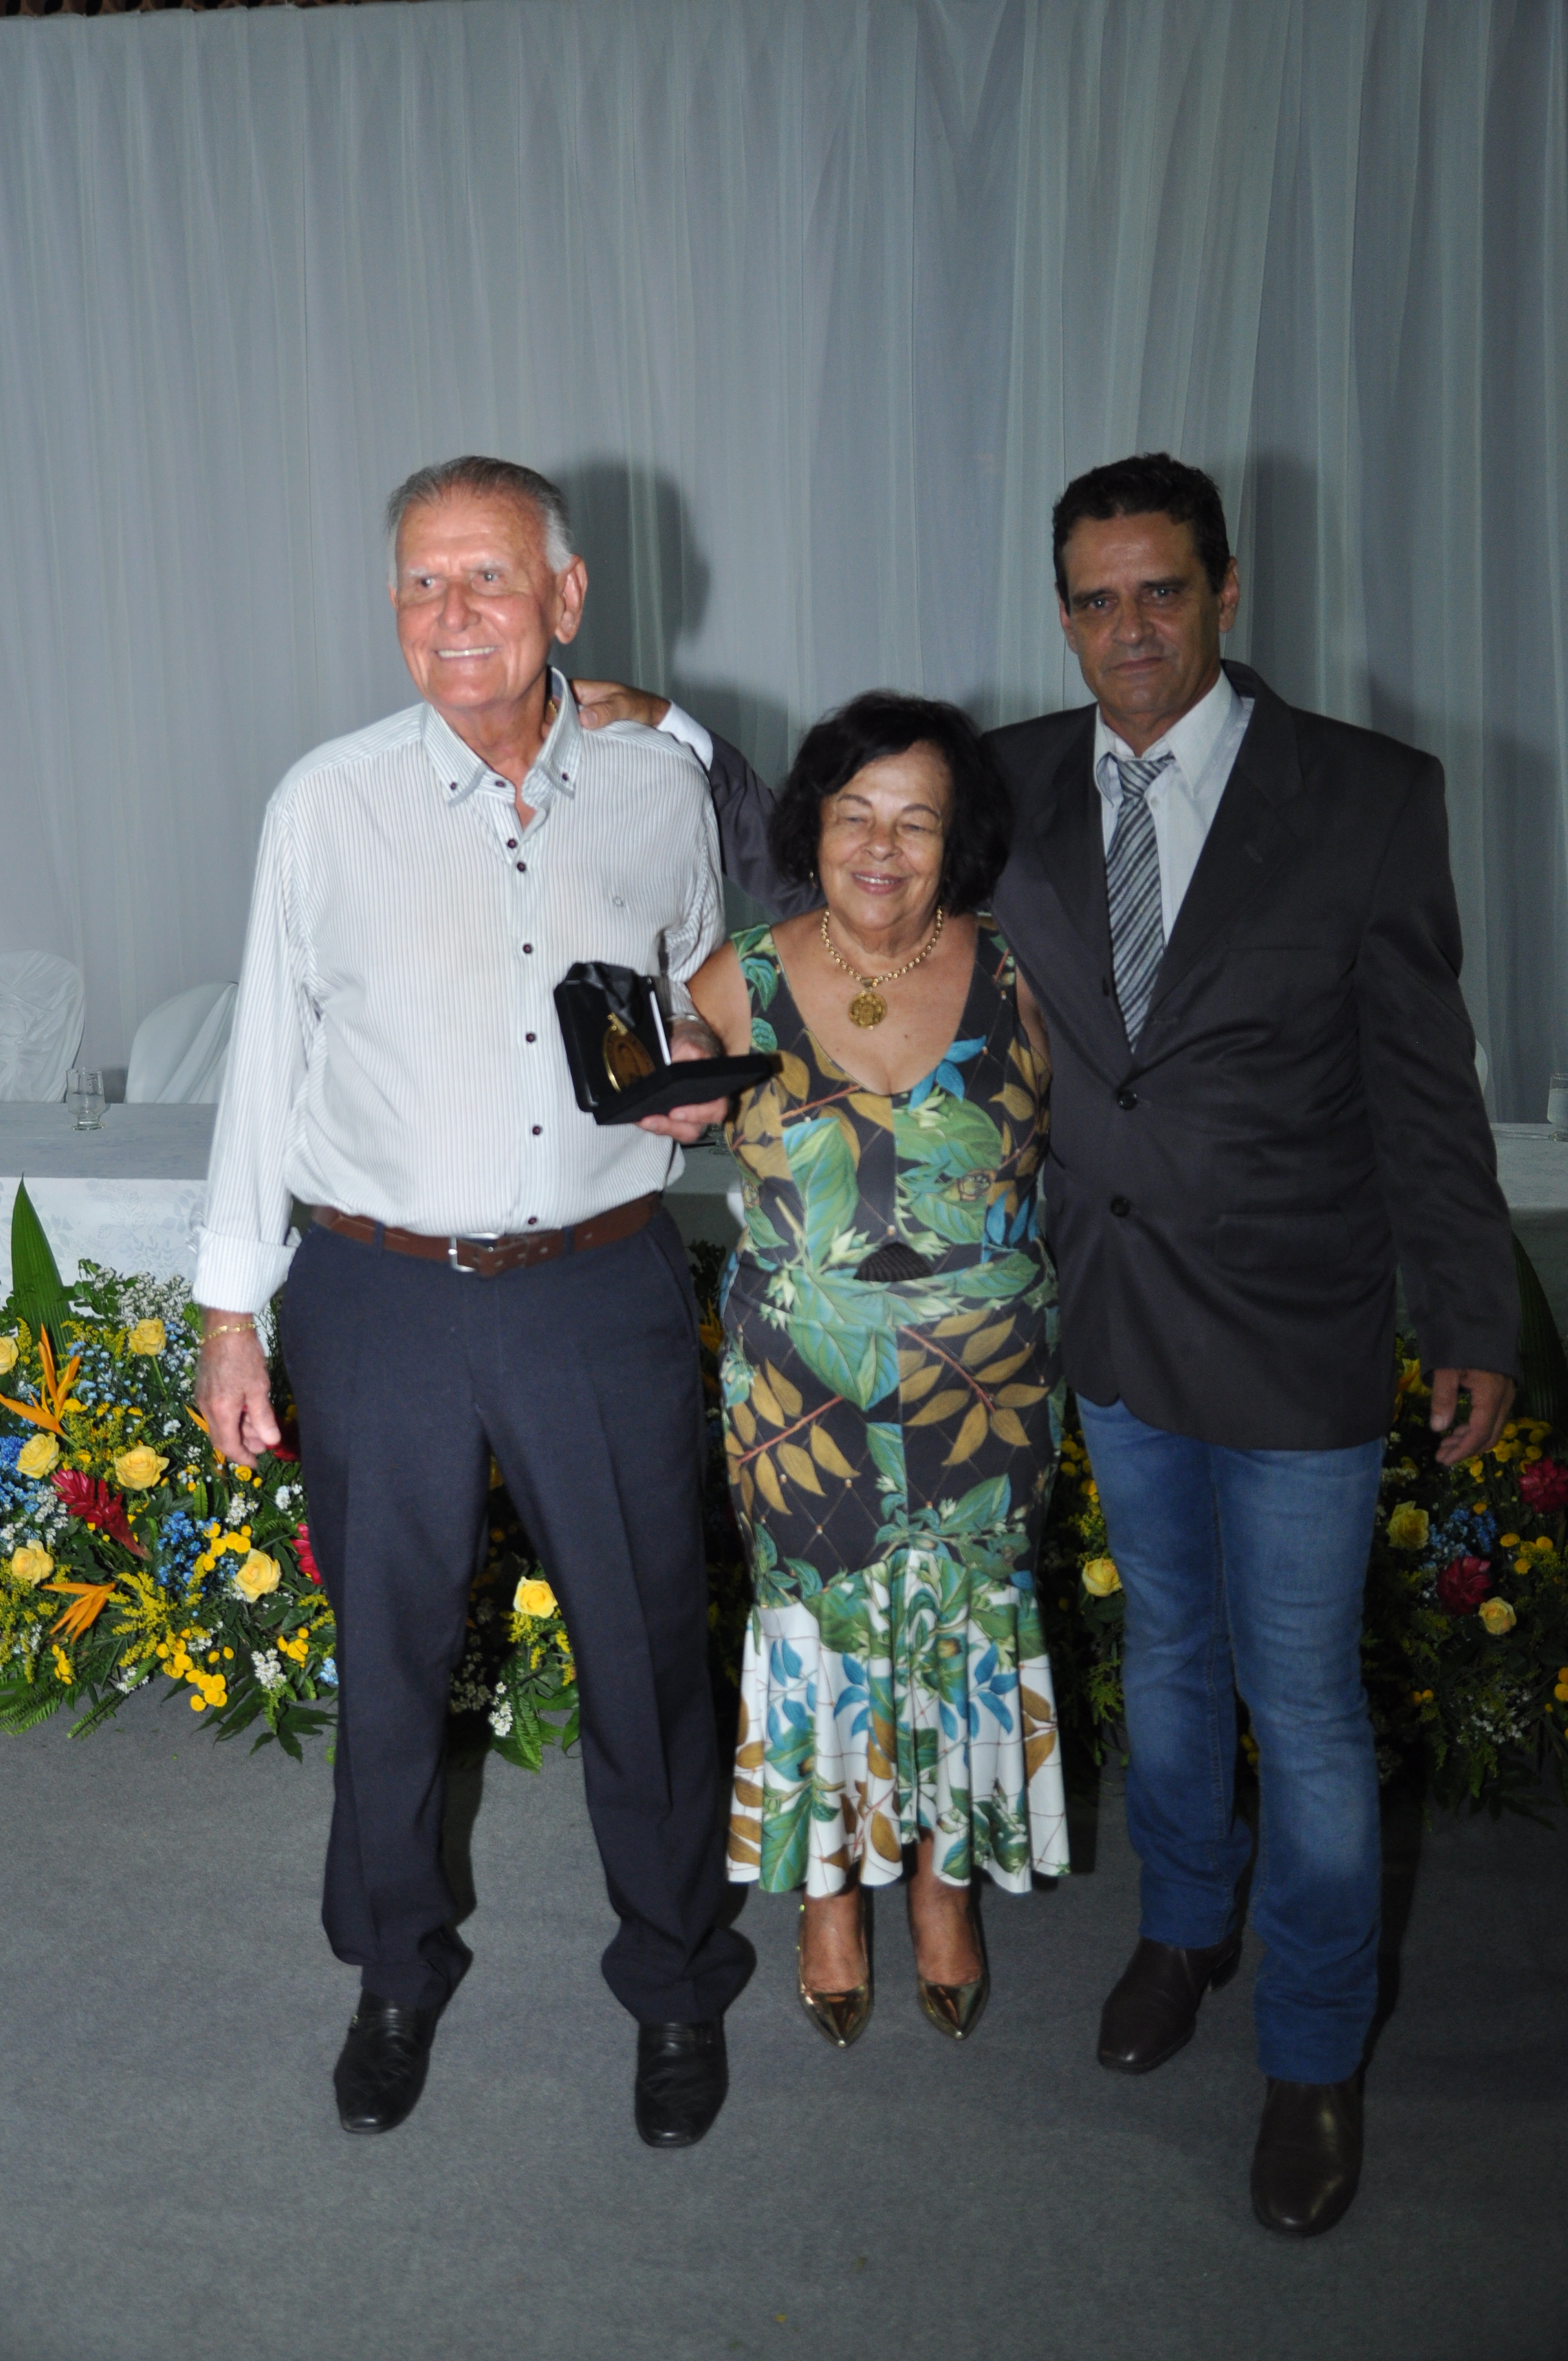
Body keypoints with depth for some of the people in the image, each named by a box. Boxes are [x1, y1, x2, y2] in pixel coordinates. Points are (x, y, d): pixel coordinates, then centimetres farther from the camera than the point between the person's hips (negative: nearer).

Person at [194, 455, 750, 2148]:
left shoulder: (658, 788, 0)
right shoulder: (326, 805, -4)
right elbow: (268, 1059, 2)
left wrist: (697, 1075, -7)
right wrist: (231, 1312, 3)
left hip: (602, 1291, 1)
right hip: (381, 1296, 0)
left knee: (646, 1647, 11)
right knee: (389, 1652, 15)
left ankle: (675, 1979, 36)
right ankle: (397, 1973, 41)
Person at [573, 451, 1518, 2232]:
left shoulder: (1367, 796, -11)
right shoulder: (1016, 784, -2)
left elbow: (1425, 1083, -8)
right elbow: (822, 885, 6)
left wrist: (1469, 1323, -5)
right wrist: (678, 741, -6)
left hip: (1295, 1345, -3)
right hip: (1115, 1328, 4)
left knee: (1301, 1701, 7)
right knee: (1164, 1647, 23)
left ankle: (1313, 2057, 30)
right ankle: (1184, 1921, 49)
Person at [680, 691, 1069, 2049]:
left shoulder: (1008, 977, -6)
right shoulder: (743, 985, -8)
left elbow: (1058, 1146, 6)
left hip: (985, 1387, 1)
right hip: (803, 1391, 0)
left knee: (965, 1626, 14)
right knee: (821, 1629, 13)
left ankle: (945, 1882, 40)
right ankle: (832, 1887, 38)